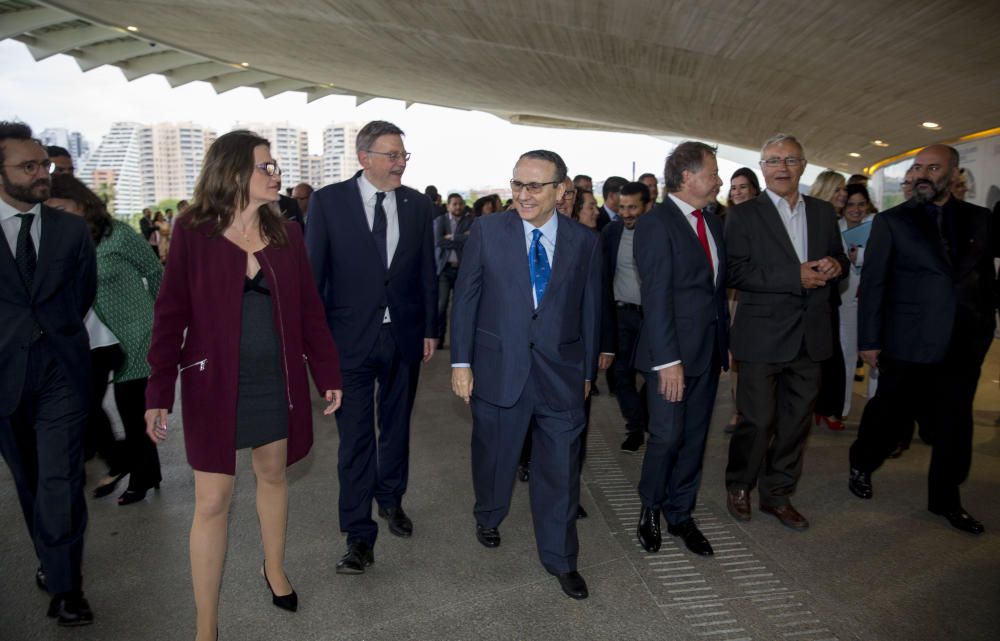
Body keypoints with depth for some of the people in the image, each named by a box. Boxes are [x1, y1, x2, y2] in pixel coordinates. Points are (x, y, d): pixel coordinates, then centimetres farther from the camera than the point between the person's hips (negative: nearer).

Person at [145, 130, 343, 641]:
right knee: (212, 501, 3)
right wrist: (159, 393, -11)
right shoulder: (193, 233, -7)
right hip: (214, 382, -3)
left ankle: (274, 569, 43)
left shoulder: (285, 233, 2)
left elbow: (308, 308, 5)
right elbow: (170, 315, -7)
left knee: (273, 475, 18)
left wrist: (328, 373, 3)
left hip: (277, 379, 3)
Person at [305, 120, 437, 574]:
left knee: (396, 425, 18)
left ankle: (391, 500, 41)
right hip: (351, 337, -3)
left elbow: (427, 272, 7)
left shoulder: (418, 205, 3)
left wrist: (430, 328, 6)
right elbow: (313, 270, -4)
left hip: (404, 335, 3)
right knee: (355, 437, 2)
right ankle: (359, 536, 15)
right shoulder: (329, 201, -5)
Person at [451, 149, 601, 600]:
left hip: (561, 373, 1)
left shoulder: (585, 241, 1)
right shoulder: (487, 231, -2)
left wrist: (587, 370, 9)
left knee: (560, 468, 8)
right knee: (493, 455, 18)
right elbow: (465, 299, -1)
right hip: (498, 368, 0)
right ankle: (488, 517, 49)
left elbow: (590, 309, 6)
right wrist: (460, 361, -4)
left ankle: (560, 558, 27)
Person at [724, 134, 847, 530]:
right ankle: (739, 486, 26)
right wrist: (796, 276, -21)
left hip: (810, 336, 5)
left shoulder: (823, 212, 12)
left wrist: (835, 266, -5)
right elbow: (737, 273, -15)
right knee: (757, 421, 2)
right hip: (762, 336, -5)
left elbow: (838, 260, 19)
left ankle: (778, 494, 29)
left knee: (795, 422, 12)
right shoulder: (743, 216, -4)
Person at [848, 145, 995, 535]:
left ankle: (945, 499, 27)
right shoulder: (892, 221, -2)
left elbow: (987, 278, 12)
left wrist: (984, 330, 6)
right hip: (907, 344, -3)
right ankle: (862, 466, 35)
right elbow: (872, 283, -4)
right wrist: (868, 341, -7)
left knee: (955, 425, 11)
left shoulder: (980, 220, 7)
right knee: (888, 414, 11)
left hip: (963, 345, 3)